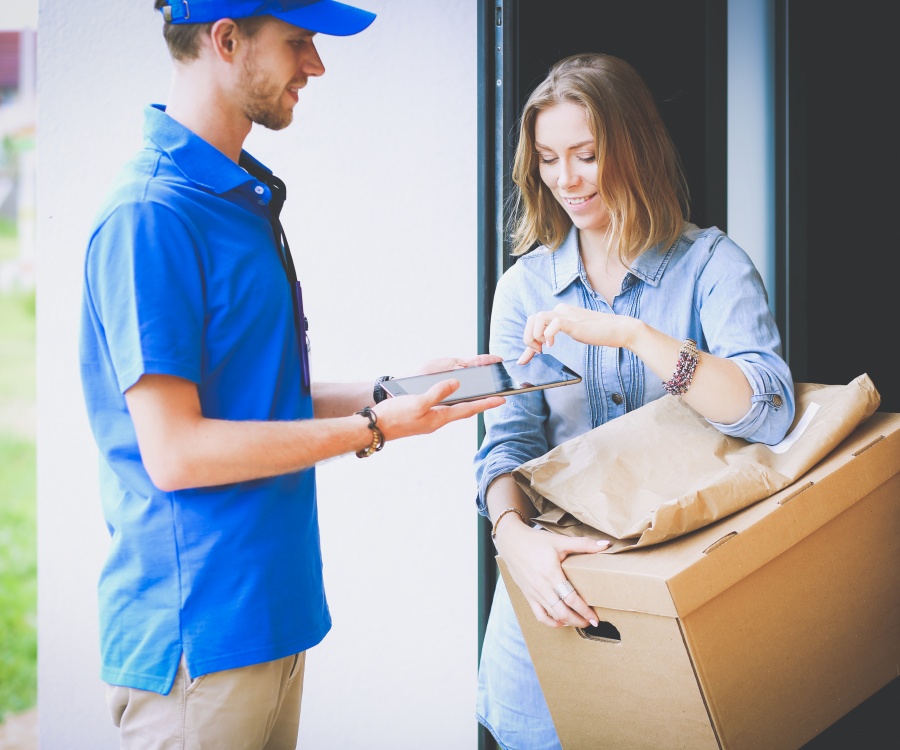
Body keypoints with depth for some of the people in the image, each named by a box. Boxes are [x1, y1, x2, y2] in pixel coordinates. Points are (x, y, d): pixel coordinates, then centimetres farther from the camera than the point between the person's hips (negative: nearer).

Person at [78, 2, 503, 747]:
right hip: (198, 635, -9)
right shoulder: (150, 217, -18)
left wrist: (399, 391, 6)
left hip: (270, 615, 9)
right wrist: (374, 429, -17)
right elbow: (174, 452, -21)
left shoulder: (242, 198, 13)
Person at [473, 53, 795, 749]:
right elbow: (508, 439, -2)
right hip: (556, 566, 3)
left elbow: (768, 411, -19)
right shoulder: (527, 284, 4)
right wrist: (514, 533, -23)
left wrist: (631, 333, -27)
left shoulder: (710, 263, -5)